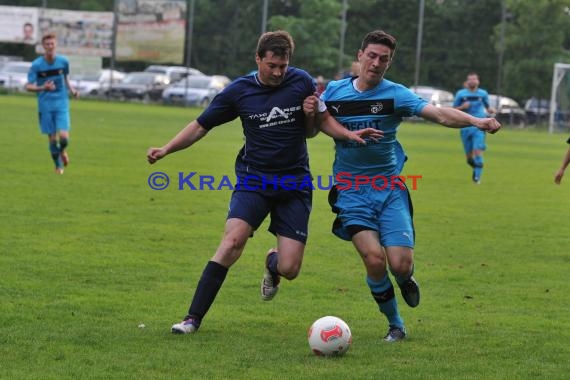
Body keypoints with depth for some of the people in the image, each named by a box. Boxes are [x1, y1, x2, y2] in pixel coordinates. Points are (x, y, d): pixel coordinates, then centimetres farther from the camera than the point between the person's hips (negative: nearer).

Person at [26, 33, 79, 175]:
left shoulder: (63, 61, -1)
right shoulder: (36, 65, -9)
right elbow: (28, 86, -8)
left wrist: (71, 89, 1)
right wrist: (43, 88, -26)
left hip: (62, 105, 1)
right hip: (45, 106, -1)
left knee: (64, 136, -12)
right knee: (52, 138, 1)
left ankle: (62, 151, 24)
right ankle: (58, 165, 23)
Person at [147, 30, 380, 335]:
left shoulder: (302, 83, -3)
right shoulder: (239, 91, -5)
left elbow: (310, 131, 9)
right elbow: (201, 126, 5)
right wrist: (165, 150, -7)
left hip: (295, 184, 1)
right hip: (254, 179, -1)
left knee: (289, 269, -7)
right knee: (233, 240, -25)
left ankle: (272, 263, 34)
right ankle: (193, 318, -20)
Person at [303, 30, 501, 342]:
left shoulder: (395, 95, -5)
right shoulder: (334, 91, 2)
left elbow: (440, 115, -17)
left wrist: (476, 121, -35)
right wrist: (310, 114, -9)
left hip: (389, 190, 0)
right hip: (351, 191, 0)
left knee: (400, 264, -13)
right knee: (375, 259, -19)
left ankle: (406, 279, 28)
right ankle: (395, 325, 6)